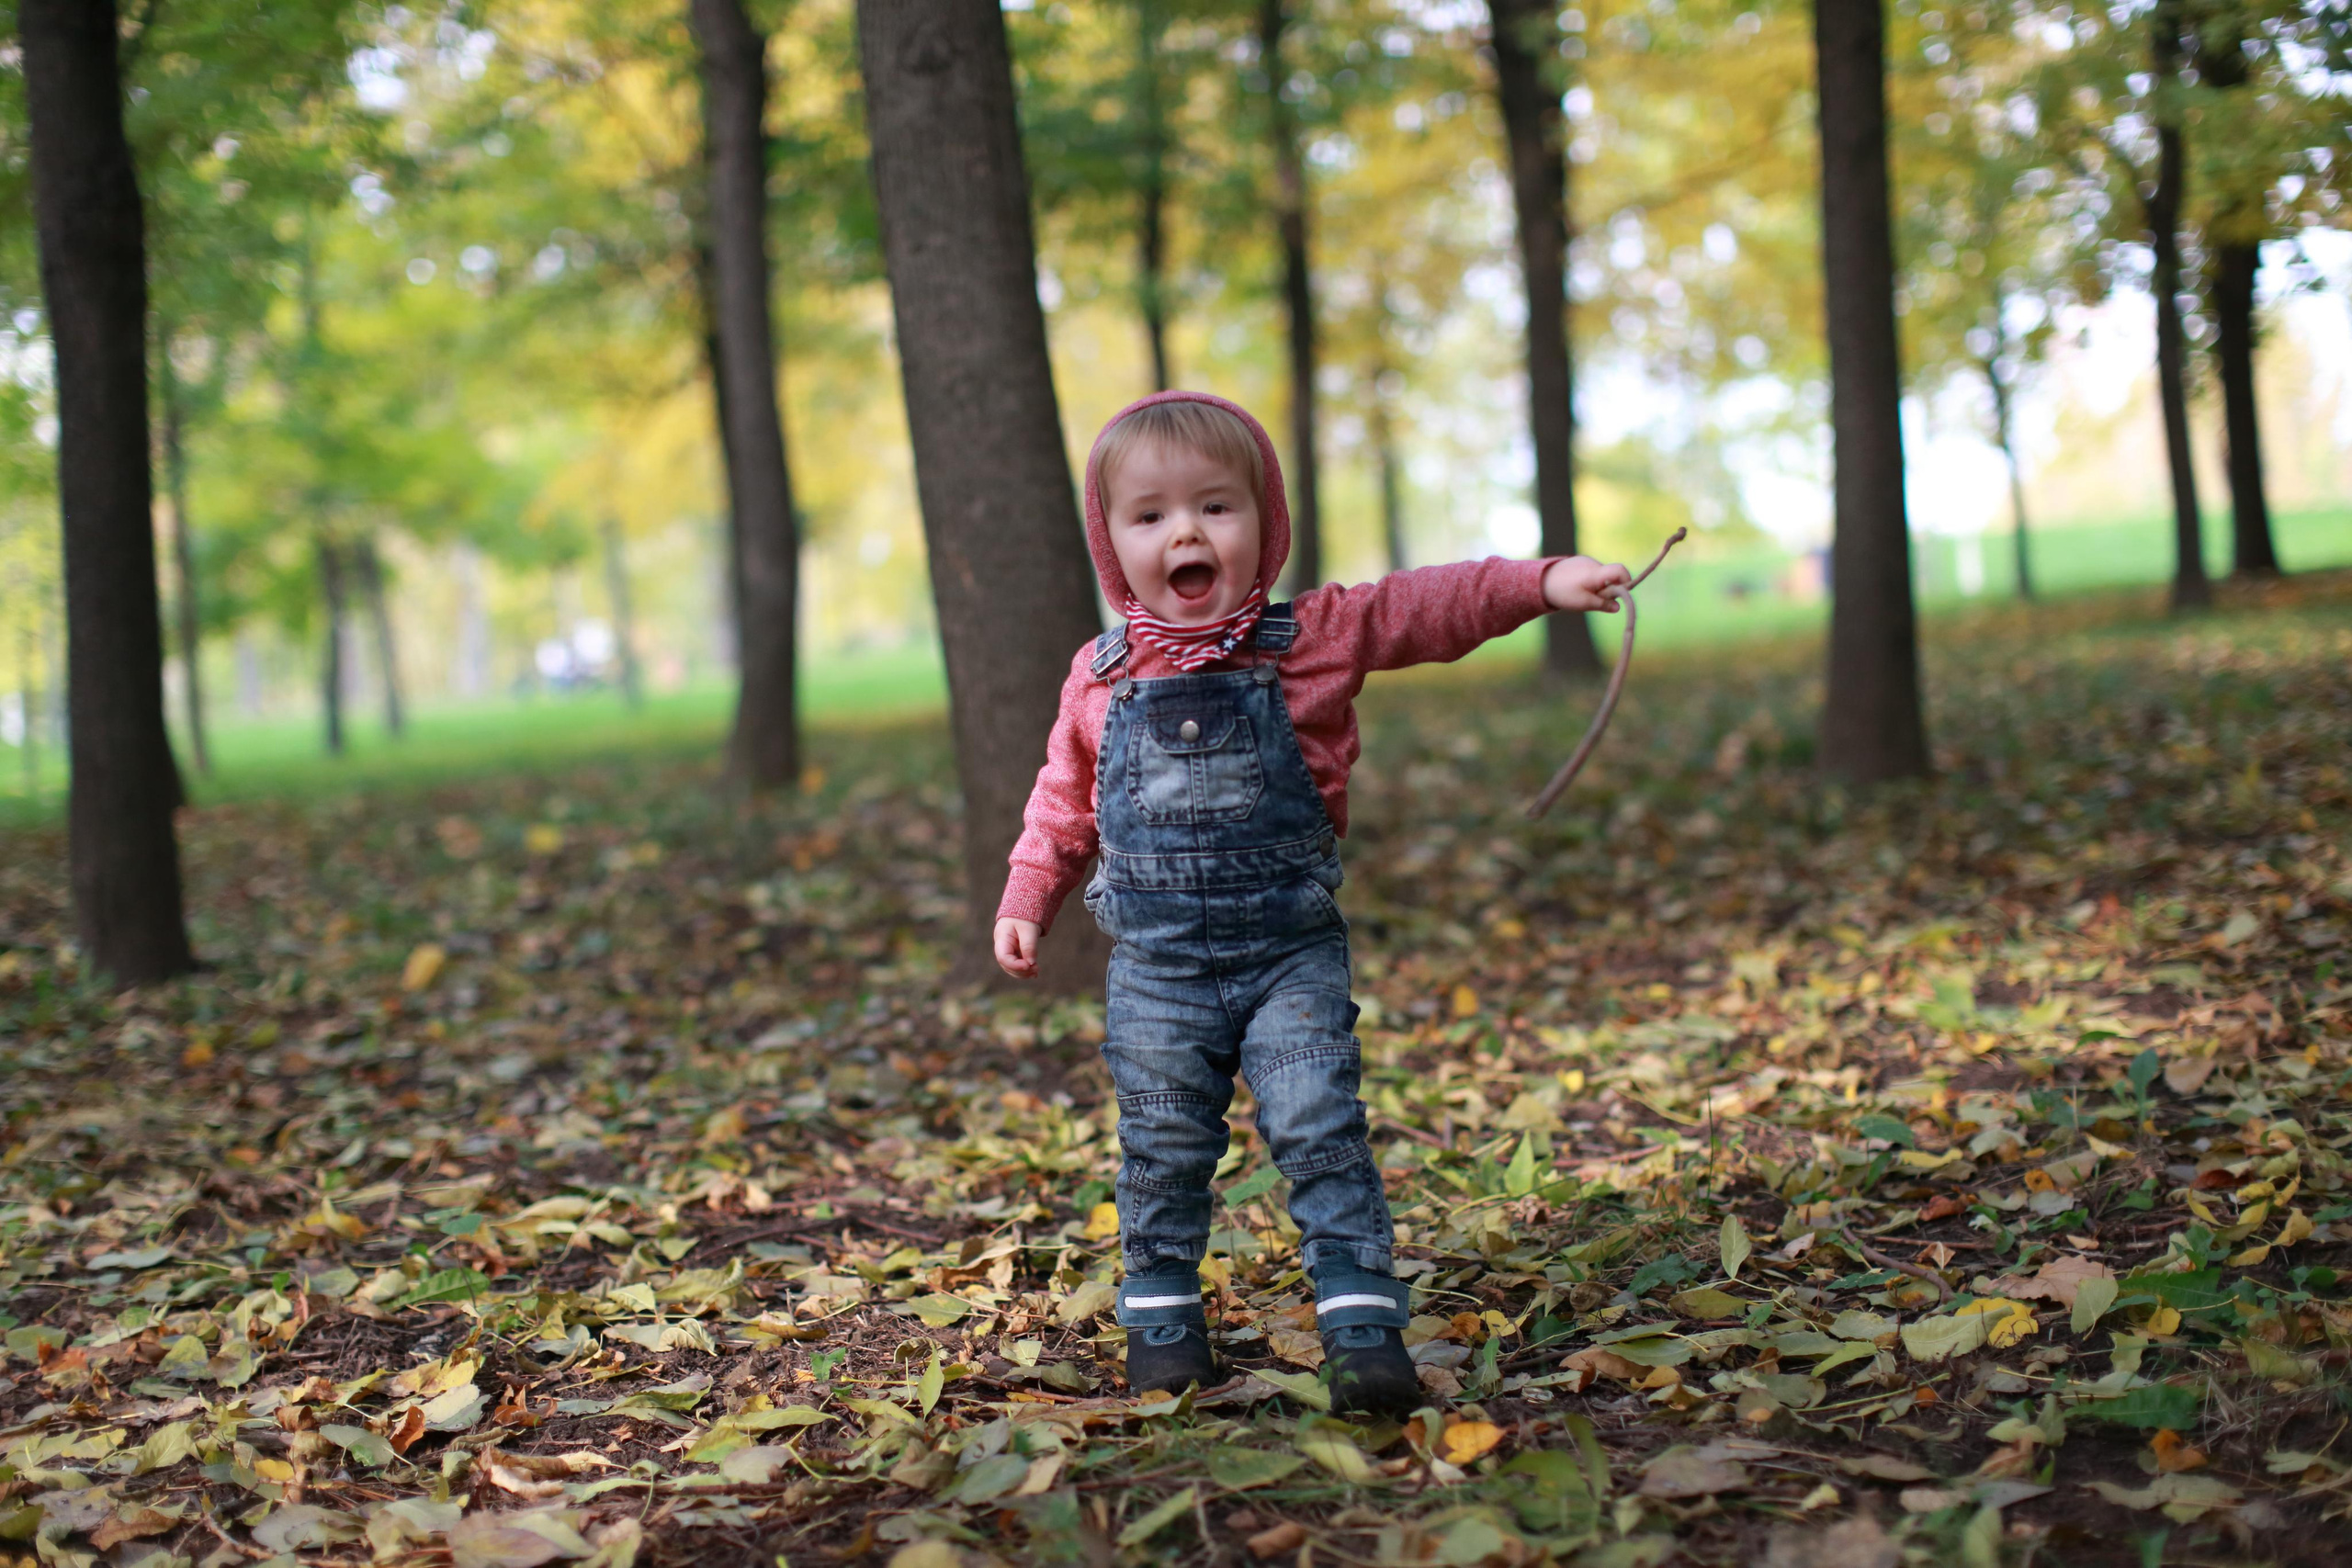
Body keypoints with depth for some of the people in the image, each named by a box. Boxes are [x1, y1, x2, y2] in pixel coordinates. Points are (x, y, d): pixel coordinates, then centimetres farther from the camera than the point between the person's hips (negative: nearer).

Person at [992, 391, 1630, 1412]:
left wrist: (1542, 582, -17)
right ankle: (1161, 1317, 24)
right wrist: (1026, 902, 12)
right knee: (1163, 1154, 7)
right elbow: (1064, 801, 14)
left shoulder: (1312, 638, -2)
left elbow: (1428, 608, -5)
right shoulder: (1101, 679, 3)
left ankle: (1362, 1323, -2)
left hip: (1293, 954, -1)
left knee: (1321, 1135, -9)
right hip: (1156, 970, 2)